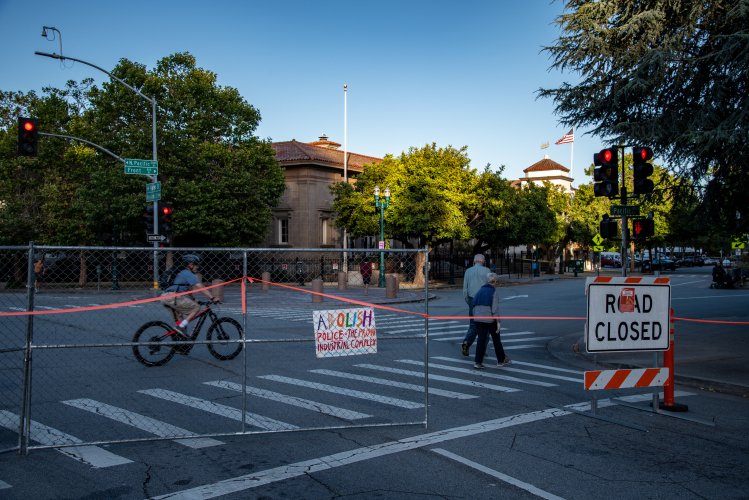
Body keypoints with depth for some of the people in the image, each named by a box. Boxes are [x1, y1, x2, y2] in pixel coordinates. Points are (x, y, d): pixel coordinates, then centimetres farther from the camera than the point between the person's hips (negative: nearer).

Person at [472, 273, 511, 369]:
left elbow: (474, 307, 12)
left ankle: (478, 362, -1)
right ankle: (501, 360, 25)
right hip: (490, 320, -5)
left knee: (481, 340, 6)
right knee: (496, 339, 12)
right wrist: (498, 322, -12)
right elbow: (495, 309, -15)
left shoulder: (479, 291, 11)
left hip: (478, 320, 5)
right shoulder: (494, 292, -7)